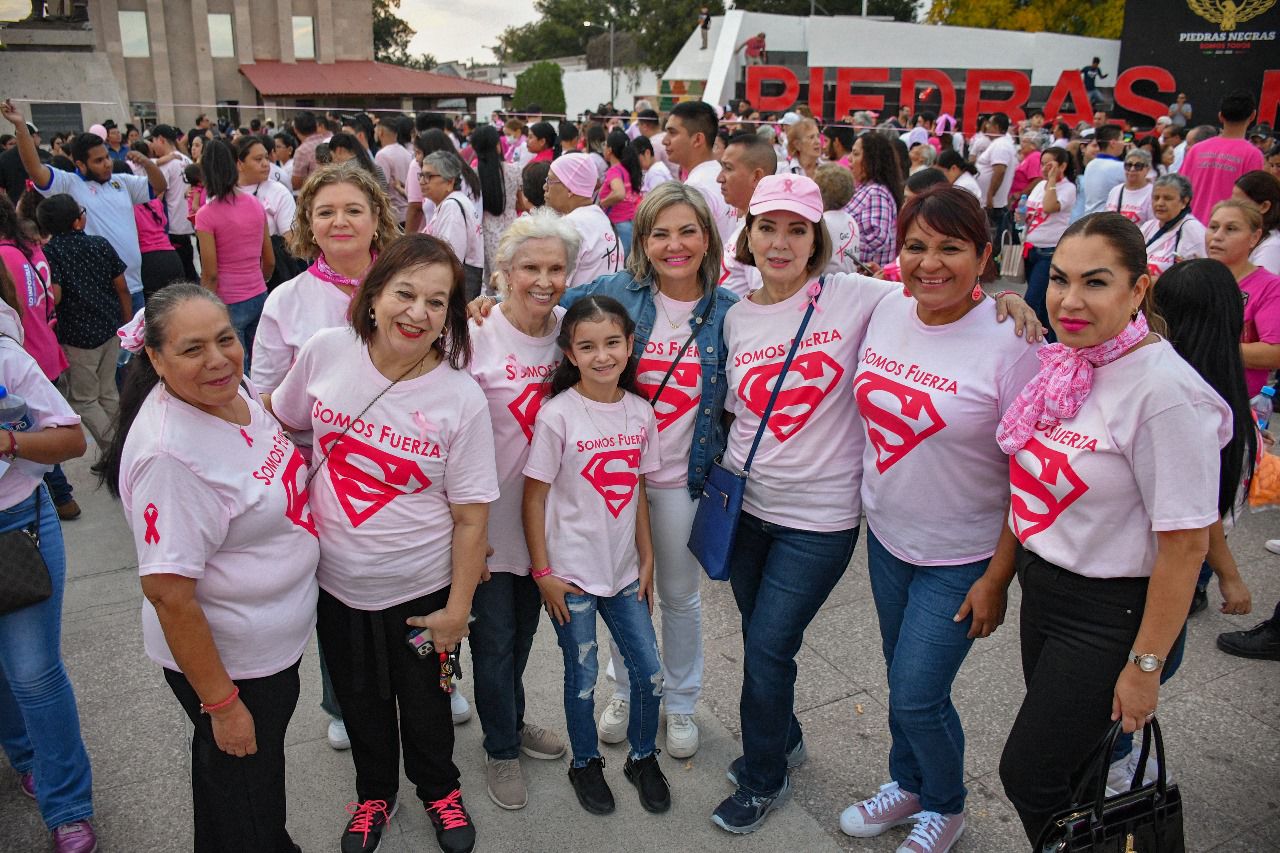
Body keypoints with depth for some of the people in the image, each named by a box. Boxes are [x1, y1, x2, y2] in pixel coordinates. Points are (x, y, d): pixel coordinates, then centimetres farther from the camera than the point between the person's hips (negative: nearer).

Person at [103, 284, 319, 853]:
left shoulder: (236, 390, -6)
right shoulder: (169, 454, -32)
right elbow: (168, 594, -28)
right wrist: (220, 704, -22)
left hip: (275, 644, 8)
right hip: (224, 661, -8)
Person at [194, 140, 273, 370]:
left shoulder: (207, 214, -12)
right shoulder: (256, 205, 2)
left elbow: (210, 274, -12)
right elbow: (270, 261, 9)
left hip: (229, 304, -5)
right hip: (259, 299, 5)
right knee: (258, 370, 11)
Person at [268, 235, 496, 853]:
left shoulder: (461, 398, -20)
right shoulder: (326, 351, -13)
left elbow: (470, 516, -14)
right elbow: (280, 423, 7)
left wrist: (458, 608, -11)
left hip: (420, 590, -2)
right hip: (335, 578, 3)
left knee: (424, 702, 20)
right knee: (360, 700, 24)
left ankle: (438, 788, 52)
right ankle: (374, 792, 53)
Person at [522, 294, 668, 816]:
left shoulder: (640, 412, 0)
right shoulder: (557, 414, -14)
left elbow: (638, 493, 8)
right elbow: (534, 497, -10)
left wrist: (647, 560, 9)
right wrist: (543, 572, -10)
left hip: (623, 571, 4)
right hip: (571, 573, -4)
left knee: (650, 674, 9)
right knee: (583, 678, 9)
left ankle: (642, 758, 34)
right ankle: (585, 764, 34)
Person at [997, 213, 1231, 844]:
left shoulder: (1163, 390, -25)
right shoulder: (1062, 363, -2)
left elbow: (1186, 542, -22)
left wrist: (1145, 666, -16)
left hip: (1109, 613, -7)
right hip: (1041, 582, 7)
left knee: (1028, 772, 4)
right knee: (1068, 756, 21)